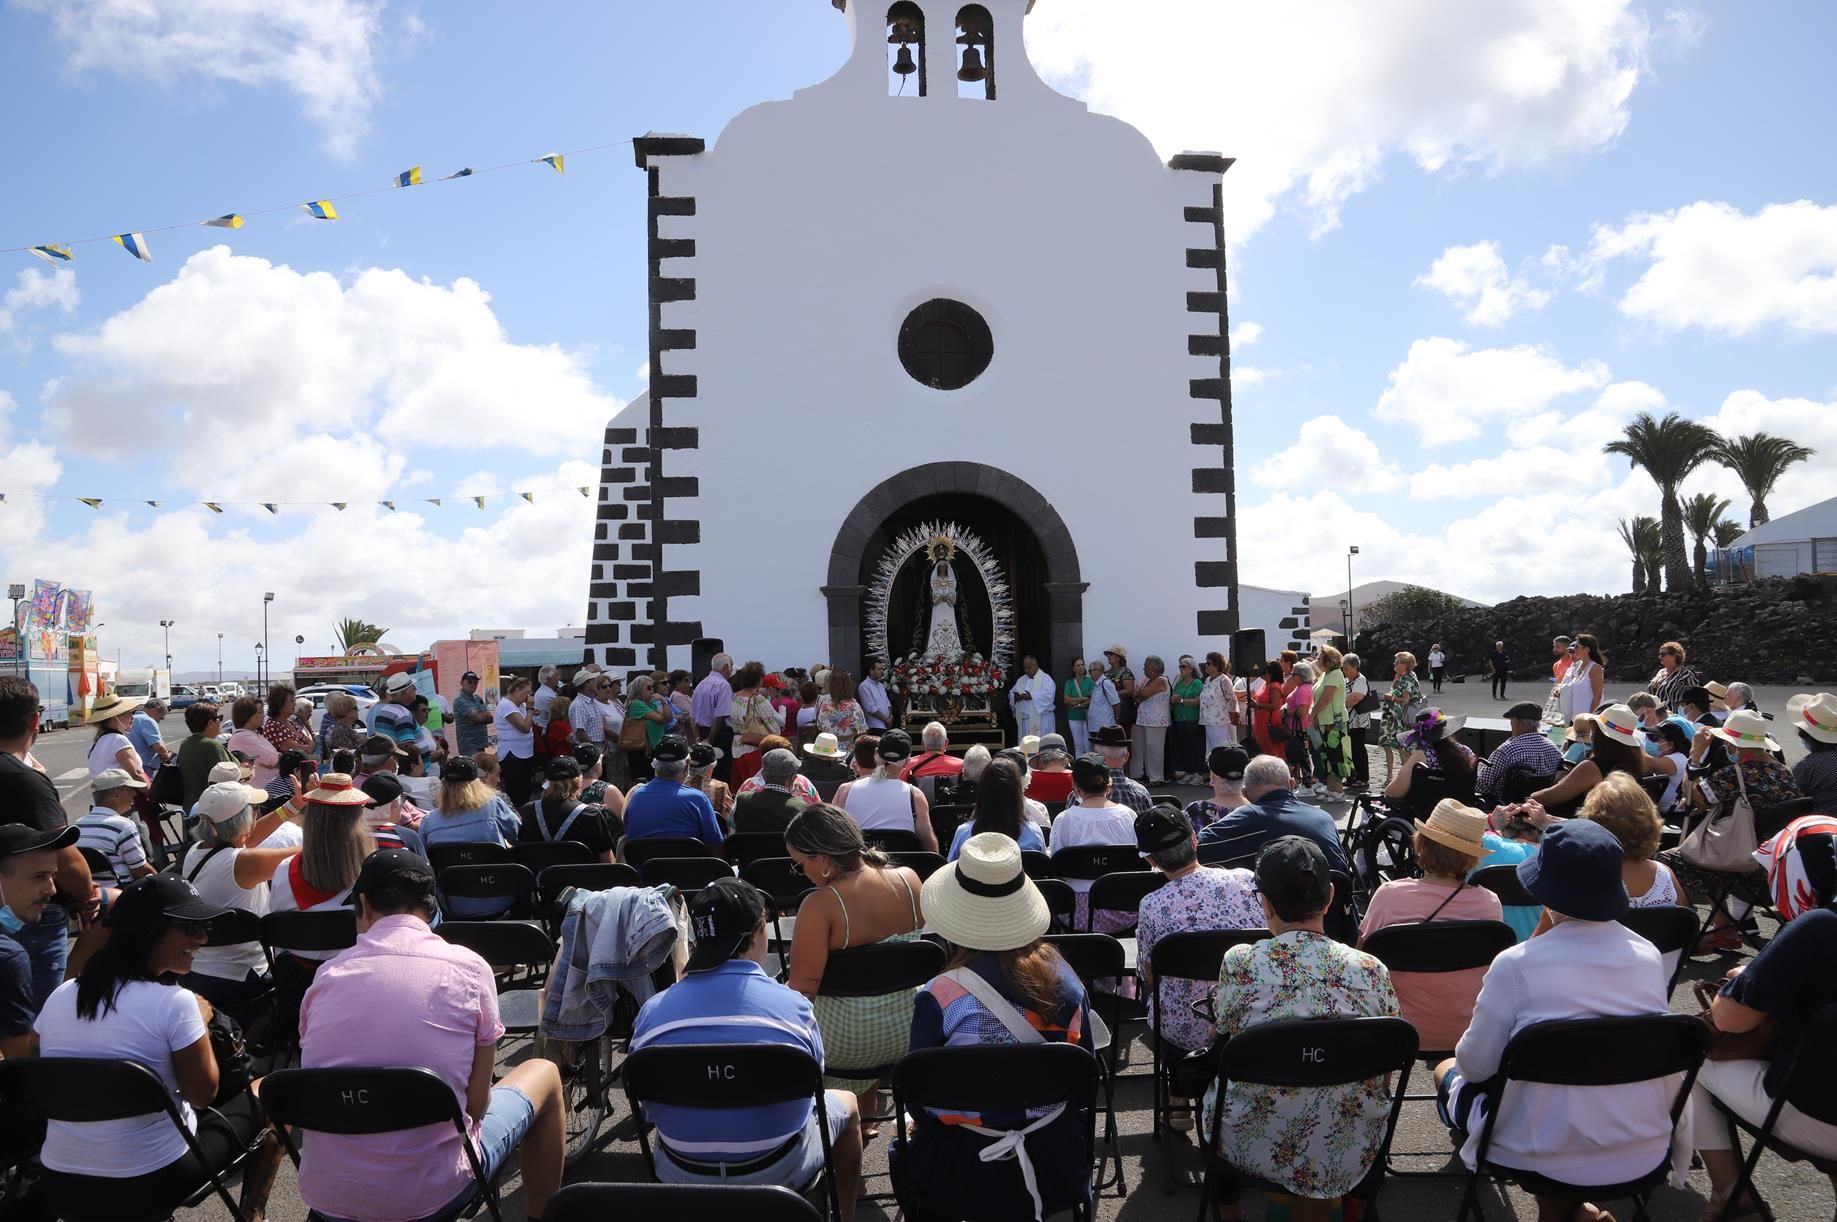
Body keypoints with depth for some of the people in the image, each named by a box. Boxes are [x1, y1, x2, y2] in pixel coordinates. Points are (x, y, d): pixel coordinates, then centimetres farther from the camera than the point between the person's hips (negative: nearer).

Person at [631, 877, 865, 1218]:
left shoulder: (651, 1011, -12)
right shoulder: (794, 1005, -17)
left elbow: (647, 1105, 1)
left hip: (679, 1178, 3)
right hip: (779, 1174, -2)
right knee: (847, 1104, 28)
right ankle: (844, 1215, 42)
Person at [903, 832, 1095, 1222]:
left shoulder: (939, 997, -23)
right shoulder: (1064, 978, -13)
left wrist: (922, 1122, 12)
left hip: (964, 1159, -3)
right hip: (1054, 1150, 3)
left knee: (908, 1142, 27)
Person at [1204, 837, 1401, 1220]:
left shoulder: (1239, 963, -19)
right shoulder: (1372, 971, -13)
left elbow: (1222, 1037, -1)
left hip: (1251, 1144, -1)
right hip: (1347, 1151, 2)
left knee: (1212, 1085, 31)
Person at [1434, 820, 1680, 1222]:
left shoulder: (1516, 963, -20)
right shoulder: (1650, 955, -5)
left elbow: (1475, 1064, -11)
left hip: (1550, 1159, -4)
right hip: (1646, 1155, 5)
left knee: (1449, 1074, 21)